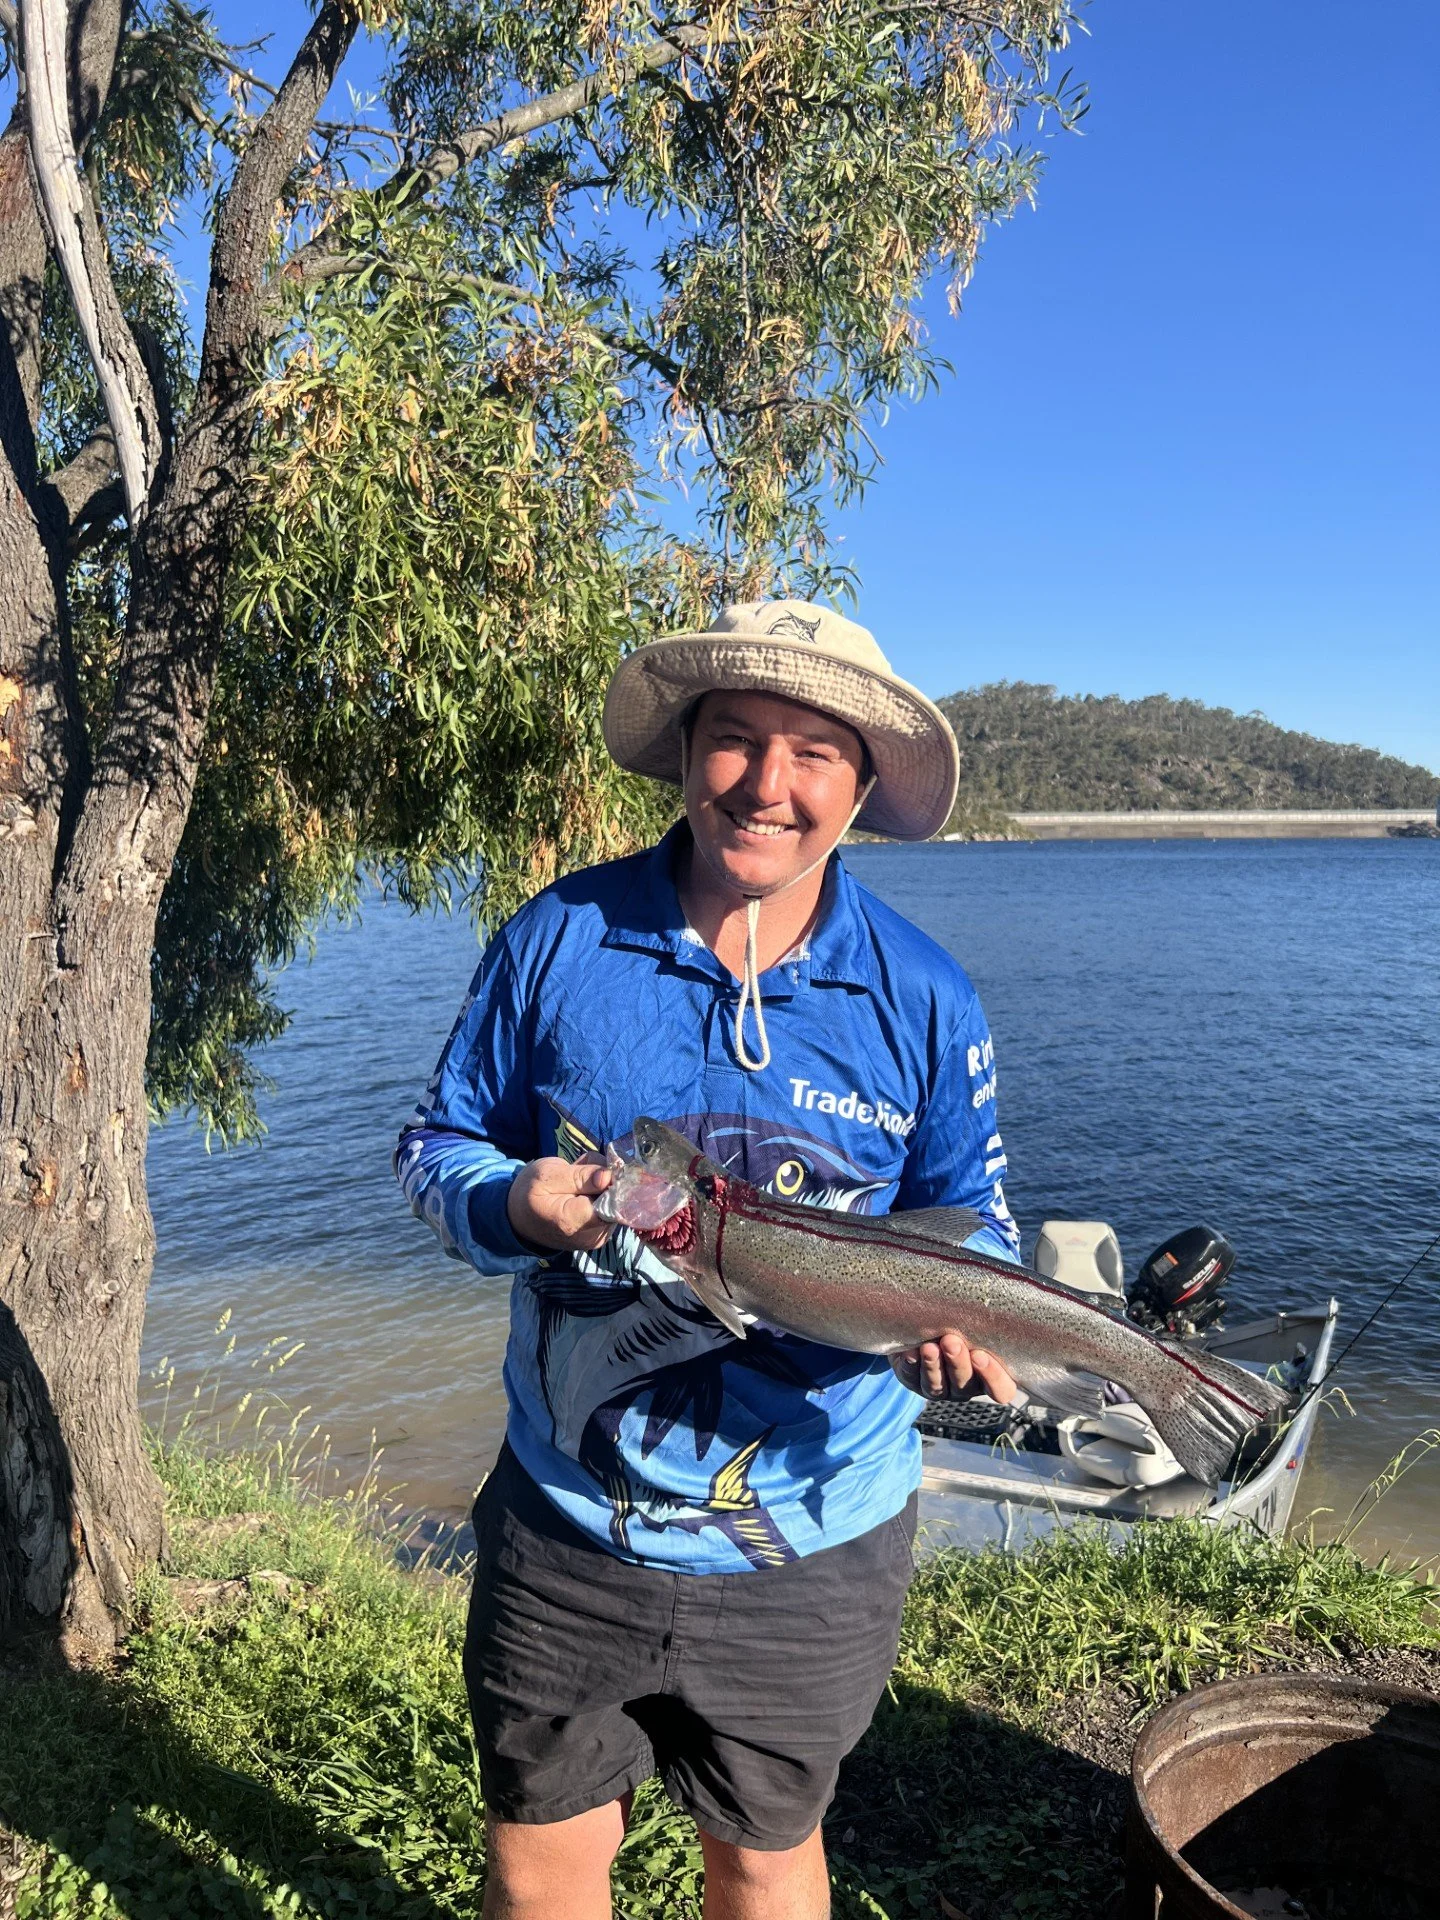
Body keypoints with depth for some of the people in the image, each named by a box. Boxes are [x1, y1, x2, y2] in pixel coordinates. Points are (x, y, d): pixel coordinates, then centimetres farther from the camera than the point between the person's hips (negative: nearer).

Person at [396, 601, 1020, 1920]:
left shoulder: (924, 1000, -8)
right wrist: (510, 1202, -22)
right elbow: (435, 1143, 0)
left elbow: (968, 1221, 1)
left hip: (811, 1550, 0)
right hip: (565, 1524, 1)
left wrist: (950, 1309, -21)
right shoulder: (558, 938, -8)